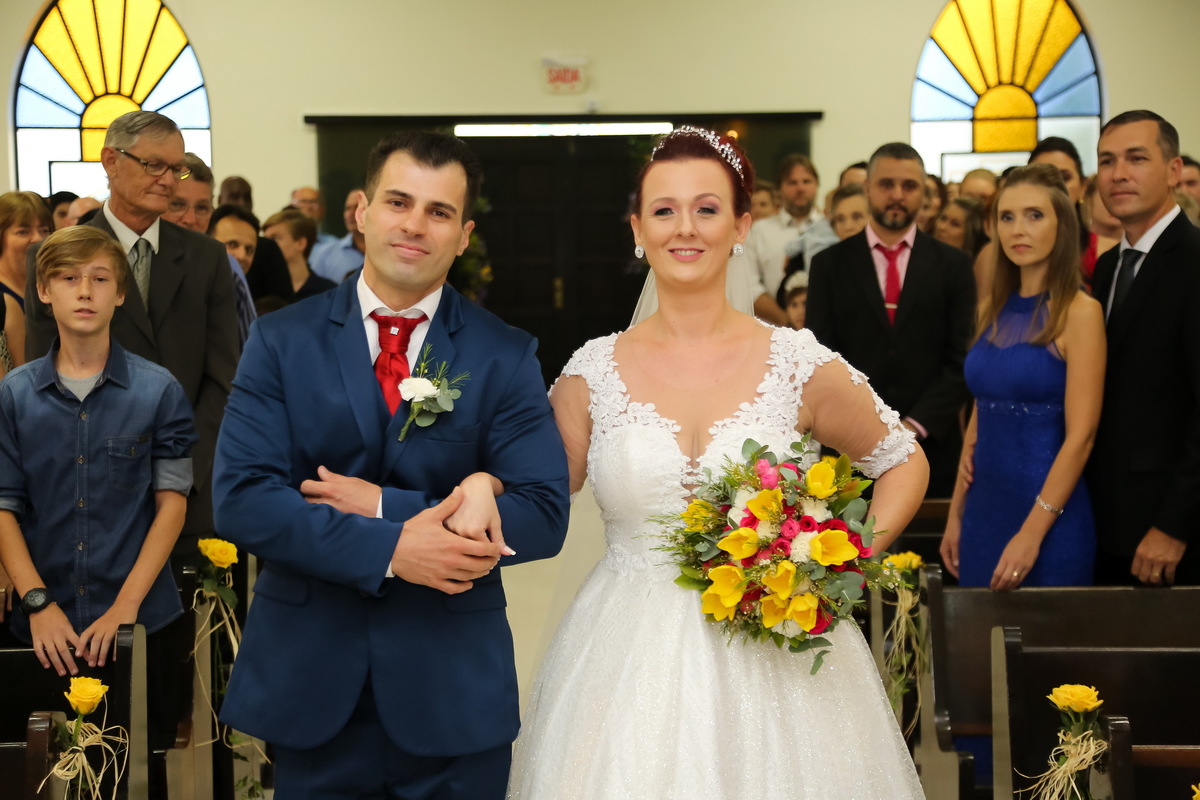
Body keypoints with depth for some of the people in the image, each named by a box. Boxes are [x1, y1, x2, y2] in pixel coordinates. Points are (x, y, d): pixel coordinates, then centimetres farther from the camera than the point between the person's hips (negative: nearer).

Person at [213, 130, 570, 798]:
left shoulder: (507, 356, -2)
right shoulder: (283, 340, -1)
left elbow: (545, 515, -9)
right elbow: (241, 498, -9)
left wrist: (384, 506, -17)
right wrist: (389, 548, -21)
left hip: (455, 689, 0)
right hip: (311, 683, 0)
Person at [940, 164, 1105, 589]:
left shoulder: (1079, 311, -11)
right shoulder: (993, 310, 8)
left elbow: (1080, 435, -15)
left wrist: (1032, 533, -18)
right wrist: (956, 513, 12)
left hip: (1048, 518, -6)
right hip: (984, 509, 6)